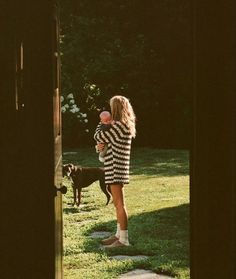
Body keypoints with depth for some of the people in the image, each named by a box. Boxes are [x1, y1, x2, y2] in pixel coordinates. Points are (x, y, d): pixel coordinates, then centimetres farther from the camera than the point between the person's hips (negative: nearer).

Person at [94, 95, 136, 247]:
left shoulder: (119, 126, -17)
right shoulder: (124, 126, 14)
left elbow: (99, 136, -10)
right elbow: (103, 138, 19)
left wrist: (101, 124, 8)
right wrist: (102, 143, -4)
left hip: (116, 170, -10)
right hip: (116, 170, 10)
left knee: (120, 204, -8)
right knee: (118, 204, 17)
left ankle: (123, 239, -6)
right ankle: (119, 234, 26)